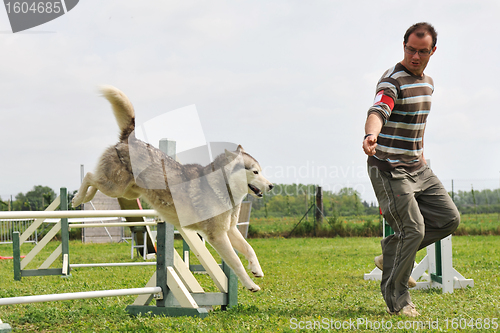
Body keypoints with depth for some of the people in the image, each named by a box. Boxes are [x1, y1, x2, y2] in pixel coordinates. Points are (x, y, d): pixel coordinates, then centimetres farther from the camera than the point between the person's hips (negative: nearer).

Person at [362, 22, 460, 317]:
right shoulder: (392, 81, -16)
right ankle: (396, 300, -1)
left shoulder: (428, 83, 12)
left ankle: (392, 255, 16)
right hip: (389, 168, -8)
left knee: (449, 218, 4)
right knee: (413, 229, -15)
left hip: (418, 168, 9)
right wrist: (370, 135, -56)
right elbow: (377, 111, -36)